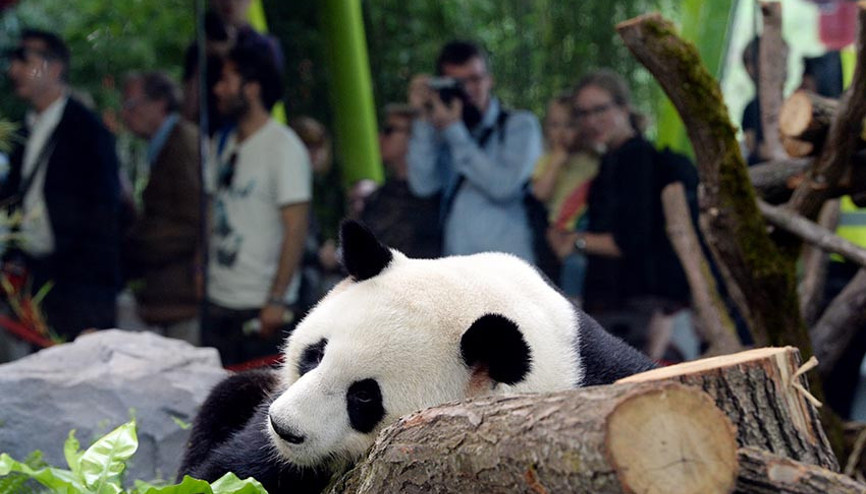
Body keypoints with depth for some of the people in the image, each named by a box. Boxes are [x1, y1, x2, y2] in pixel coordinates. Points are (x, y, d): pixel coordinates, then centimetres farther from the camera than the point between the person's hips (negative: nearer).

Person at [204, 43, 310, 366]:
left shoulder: (284, 147, -9)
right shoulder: (226, 145, 13)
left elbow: (296, 228, -15)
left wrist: (277, 300, -19)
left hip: (261, 307, -7)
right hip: (217, 300, 7)